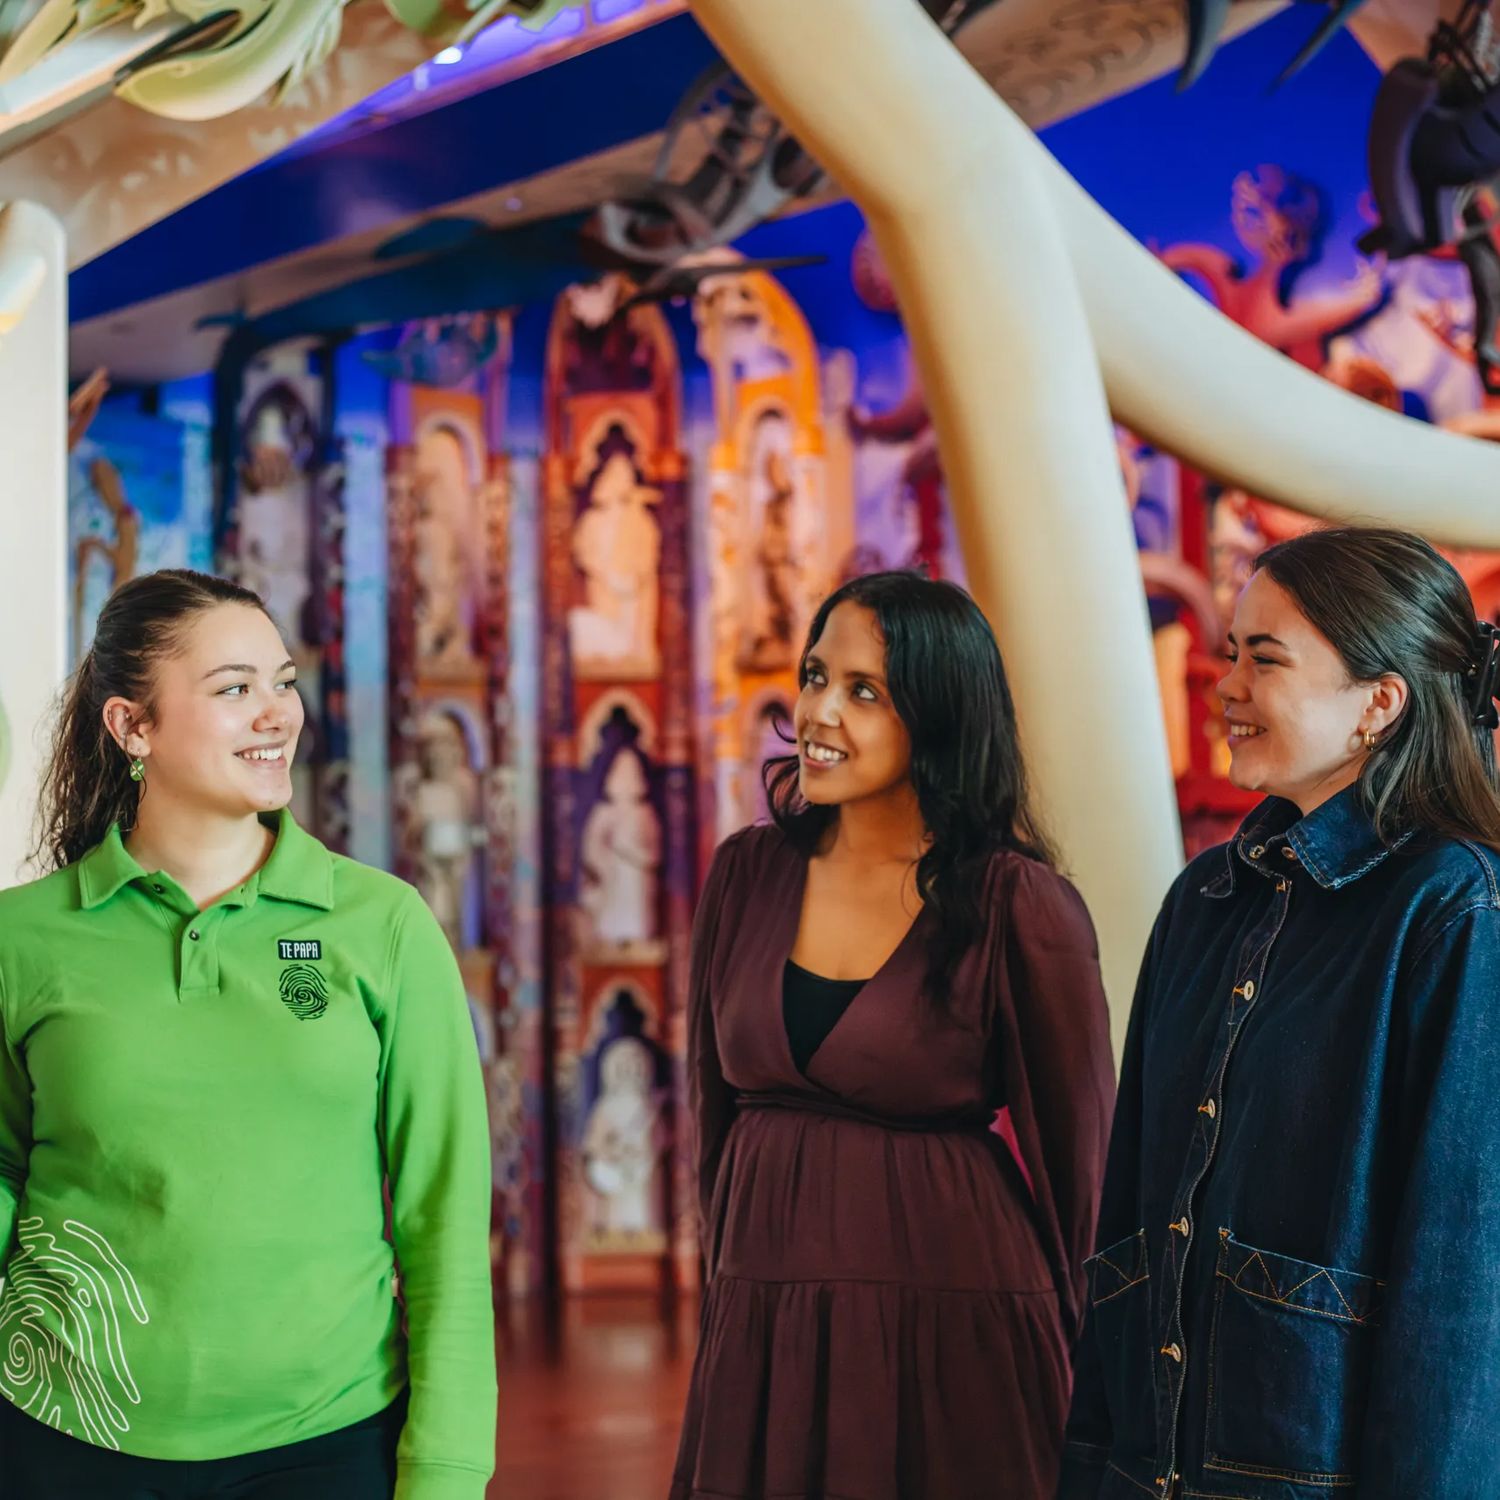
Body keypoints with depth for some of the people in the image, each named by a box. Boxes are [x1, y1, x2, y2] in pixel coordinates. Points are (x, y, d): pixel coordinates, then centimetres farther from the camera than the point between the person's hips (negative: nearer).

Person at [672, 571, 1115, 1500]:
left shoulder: (1020, 907, -10)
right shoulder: (750, 872, 3)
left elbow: (1075, 1146, -3)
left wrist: (1067, 1342, 5)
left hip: (952, 1338, -4)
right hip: (761, 1339, 4)